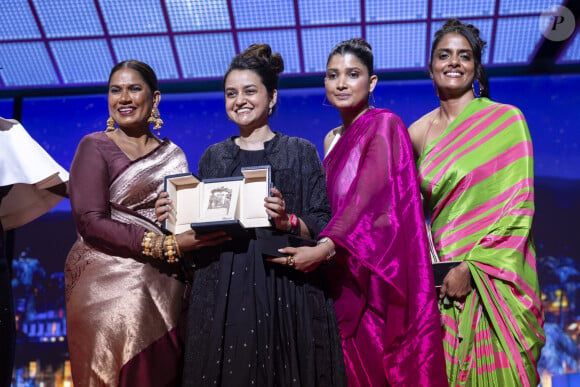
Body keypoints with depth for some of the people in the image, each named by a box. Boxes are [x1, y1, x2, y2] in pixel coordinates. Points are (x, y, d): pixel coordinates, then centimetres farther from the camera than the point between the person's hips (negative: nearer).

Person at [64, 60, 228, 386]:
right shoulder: (95, 147, 1)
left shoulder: (173, 155, 14)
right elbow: (90, 222, -11)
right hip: (109, 281, -4)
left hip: (166, 283, 4)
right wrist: (166, 245, -19)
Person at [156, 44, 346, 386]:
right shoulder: (213, 157, 14)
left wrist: (287, 222, -20)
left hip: (285, 296, -3)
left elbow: (323, 225, -2)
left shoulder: (300, 152, 3)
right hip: (221, 296, 3)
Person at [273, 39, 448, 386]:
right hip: (345, 273, 7)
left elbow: (372, 195, -20)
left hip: (381, 270, -6)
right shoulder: (333, 139, 16)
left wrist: (325, 248, -28)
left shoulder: (385, 125, -7)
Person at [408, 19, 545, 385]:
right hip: (445, 276, 3)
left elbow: (518, 205, -8)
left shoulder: (507, 118, -2)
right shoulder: (420, 132, 9)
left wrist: (473, 265, -15)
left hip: (496, 272, -3)